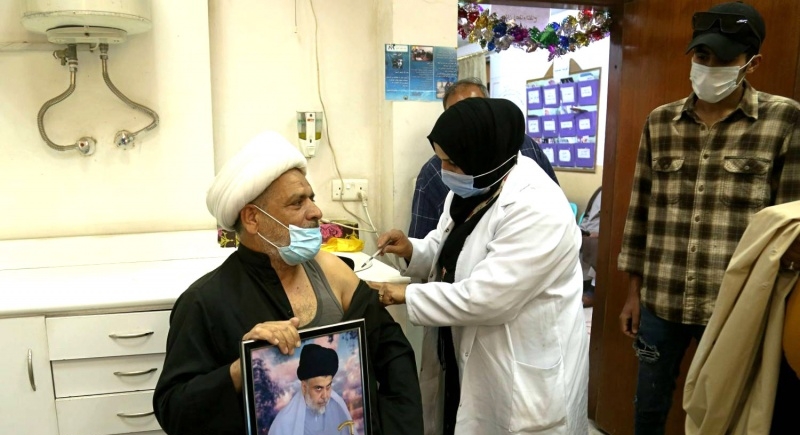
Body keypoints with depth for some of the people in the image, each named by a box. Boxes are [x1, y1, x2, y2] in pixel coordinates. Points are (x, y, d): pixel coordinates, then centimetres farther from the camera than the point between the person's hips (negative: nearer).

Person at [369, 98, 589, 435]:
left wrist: (407, 295, -20)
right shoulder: (468, 191, 2)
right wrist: (411, 250, -7)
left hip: (524, 377, -8)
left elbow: (484, 298, -30)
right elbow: (450, 252, 13)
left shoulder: (538, 209, -27)